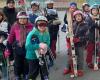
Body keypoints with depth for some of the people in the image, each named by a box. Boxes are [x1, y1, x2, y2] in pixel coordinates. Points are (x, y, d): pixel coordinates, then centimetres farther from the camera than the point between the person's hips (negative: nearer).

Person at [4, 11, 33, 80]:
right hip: (17, 49, 0)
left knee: (27, 65, 15)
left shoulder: (31, 26, -6)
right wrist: (8, 50, -1)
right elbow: (10, 39, -2)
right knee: (18, 65, 13)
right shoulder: (15, 26, -6)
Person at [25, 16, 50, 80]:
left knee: (45, 74, 18)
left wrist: (45, 48, -22)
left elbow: (48, 44, 0)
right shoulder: (32, 34, -20)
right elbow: (27, 46, -28)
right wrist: (39, 45, -32)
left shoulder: (47, 34, -3)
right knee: (33, 74, 5)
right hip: (33, 57, -5)